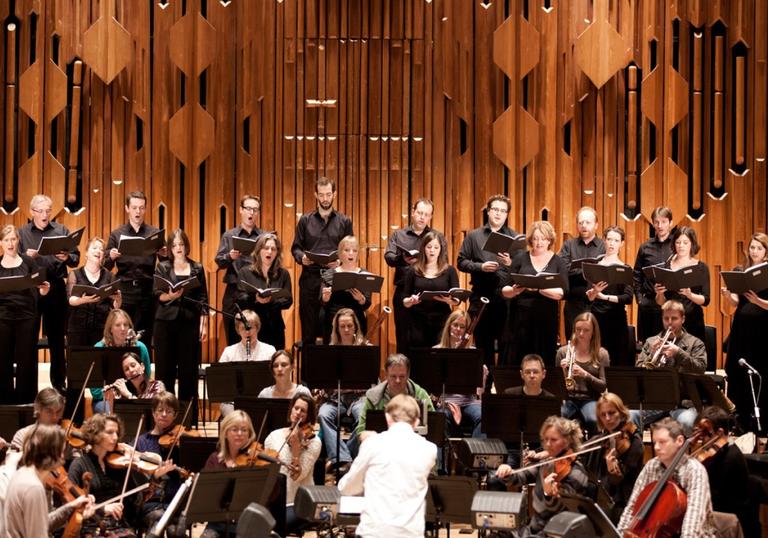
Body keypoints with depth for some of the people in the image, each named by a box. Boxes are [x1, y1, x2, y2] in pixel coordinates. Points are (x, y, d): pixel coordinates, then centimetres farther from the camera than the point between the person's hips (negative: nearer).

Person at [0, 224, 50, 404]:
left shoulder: (28, 262, 4)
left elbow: (39, 288, 4)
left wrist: (44, 290, -18)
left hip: (26, 317, 0)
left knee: (26, 361, 2)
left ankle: (25, 401, 10)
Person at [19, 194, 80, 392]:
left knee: (57, 338, 8)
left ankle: (59, 382, 16)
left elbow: (76, 258, 6)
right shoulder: (22, 233, 5)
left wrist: (67, 258, -16)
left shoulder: (61, 231, 8)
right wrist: (26, 257, -19)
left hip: (56, 289, 1)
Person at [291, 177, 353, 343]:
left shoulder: (344, 222, 9)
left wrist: (340, 262, -13)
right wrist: (302, 257, -13)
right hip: (310, 279, 0)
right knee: (308, 329, 2)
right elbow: (296, 248, 9)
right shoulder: (305, 220, 10)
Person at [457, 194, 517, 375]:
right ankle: (485, 379, 13)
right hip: (481, 297, 1)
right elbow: (461, 262, 5)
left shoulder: (515, 238, 7)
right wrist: (480, 267, -10)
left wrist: (512, 264, -17)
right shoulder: (474, 236, 9)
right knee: (483, 344, 6)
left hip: (507, 297, -1)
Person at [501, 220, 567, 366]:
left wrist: (539, 288, -21)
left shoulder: (558, 262, 6)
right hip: (521, 319, 0)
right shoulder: (520, 259, 7)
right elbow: (504, 290, 6)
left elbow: (561, 293, -7)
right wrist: (514, 291, -17)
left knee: (544, 364, -2)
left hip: (546, 321, 0)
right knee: (516, 361, -3)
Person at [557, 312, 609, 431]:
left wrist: (585, 374, -17)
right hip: (568, 398, 1)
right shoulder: (563, 352, 8)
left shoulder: (601, 354, 5)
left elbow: (604, 386, -2)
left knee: (592, 420, -37)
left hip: (590, 399, -1)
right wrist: (563, 371, -11)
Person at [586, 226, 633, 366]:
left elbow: (628, 298, -8)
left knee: (616, 360, -3)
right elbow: (588, 298, 0)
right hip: (596, 317, 1)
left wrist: (604, 296, -16)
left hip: (616, 319, -1)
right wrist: (594, 292, -22)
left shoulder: (625, 269, 3)